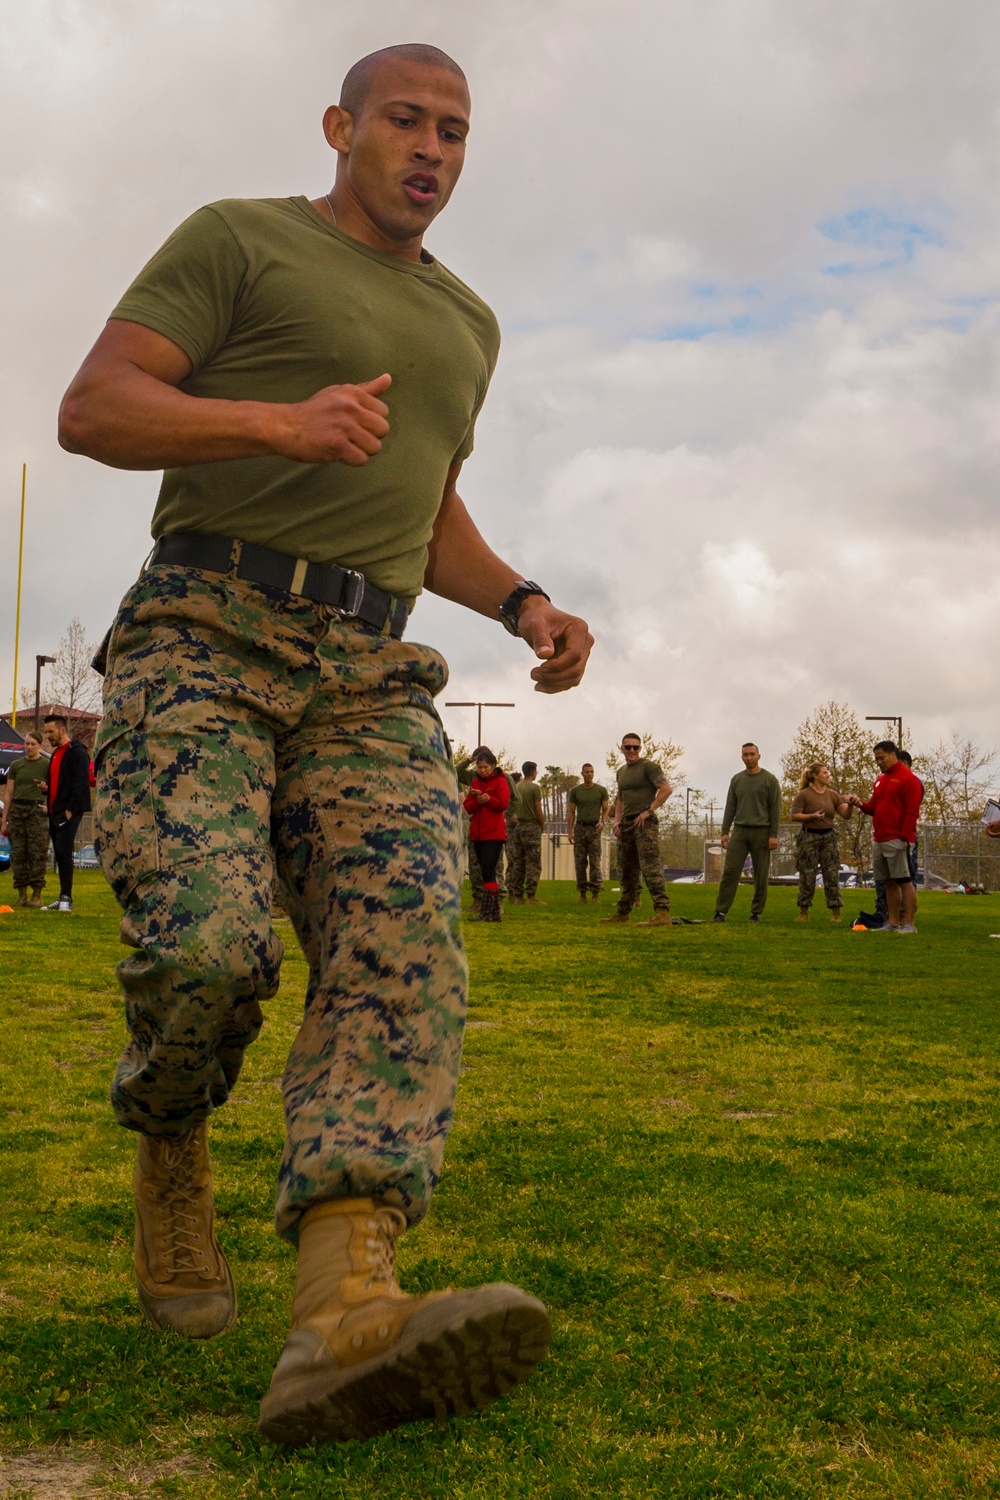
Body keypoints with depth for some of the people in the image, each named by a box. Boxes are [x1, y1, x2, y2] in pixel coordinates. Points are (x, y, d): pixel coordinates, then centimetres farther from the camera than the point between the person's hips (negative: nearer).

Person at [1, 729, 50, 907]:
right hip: (17, 810, 3)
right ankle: (22, 894, 8)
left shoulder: (47, 765, 3)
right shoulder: (15, 765, 12)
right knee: (18, 853, 2)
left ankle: (37, 894, 1)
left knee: (37, 852, -5)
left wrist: (46, 788, -15)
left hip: (36, 811, -3)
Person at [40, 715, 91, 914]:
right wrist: (46, 785, 6)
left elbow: (81, 783, -16)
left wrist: (71, 809, -20)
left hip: (69, 812, -9)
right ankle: (63, 899, 13)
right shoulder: (56, 753, 21)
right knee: (60, 854, 9)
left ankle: (66, 898, -11)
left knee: (63, 852, -14)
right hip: (54, 812, 9)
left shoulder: (77, 752, -8)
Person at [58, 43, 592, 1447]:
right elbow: (91, 409, -2)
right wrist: (281, 422, -19)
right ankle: (171, 1139, 10)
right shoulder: (237, 239, 9)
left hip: (371, 679, 5)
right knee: (207, 946, -24)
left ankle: (345, 1321, -36)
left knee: (403, 953, -21)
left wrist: (527, 606, 12)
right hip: (204, 637, -4)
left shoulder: (463, 320, 27)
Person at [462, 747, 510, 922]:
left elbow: (503, 803, -12)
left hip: (494, 833, -6)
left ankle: (486, 912, -15)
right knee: (487, 872, 9)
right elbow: (468, 807, 8)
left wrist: (488, 799, -27)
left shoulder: (500, 781, 0)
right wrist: (478, 800, -12)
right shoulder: (475, 782, 16)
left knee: (488, 872, -13)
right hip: (477, 833, 7)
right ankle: (494, 913, 14)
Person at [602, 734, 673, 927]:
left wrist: (648, 811, -17)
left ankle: (662, 913, -24)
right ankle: (623, 912, 23)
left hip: (645, 823, -8)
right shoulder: (621, 772, 18)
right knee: (627, 871, 14)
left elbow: (667, 788, -16)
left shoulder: (648, 766, -6)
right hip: (626, 825, 8)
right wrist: (616, 820, 12)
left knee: (650, 867, -18)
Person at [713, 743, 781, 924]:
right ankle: (721, 911, -4)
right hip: (739, 831, 3)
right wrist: (725, 831, 4)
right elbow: (730, 807, 12)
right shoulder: (736, 779, 11)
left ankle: (756, 913, 10)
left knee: (761, 875, 2)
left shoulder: (769, 780, -1)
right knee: (730, 872, -4)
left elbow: (775, 808, -4)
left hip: (761, 832, -3)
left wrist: (774, 835, -10)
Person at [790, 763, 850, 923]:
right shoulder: (804, 794, -5)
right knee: (807, 877, 0)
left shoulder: (832, 794, 7)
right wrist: (812, 816, -21)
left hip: (829, 837, 3)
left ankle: (836, 913, 4)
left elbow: (846, 815, 5)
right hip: (809, 837, -3)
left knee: (832, 876, 0)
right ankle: (803, 912, 9)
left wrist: (850, 804, -15)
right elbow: (794, 816, -8)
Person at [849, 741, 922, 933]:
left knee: (904, 881, -6)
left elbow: (912, 811, -12)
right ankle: (893, 923, 16)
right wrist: (861, 804, 2)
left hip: (897, 840, -8)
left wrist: (904, 837, -17)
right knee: (889, 883, 11)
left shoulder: (908, 778, -6)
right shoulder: (880, 779, 19)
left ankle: (909, 924, -5)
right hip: (880, 840, 8)